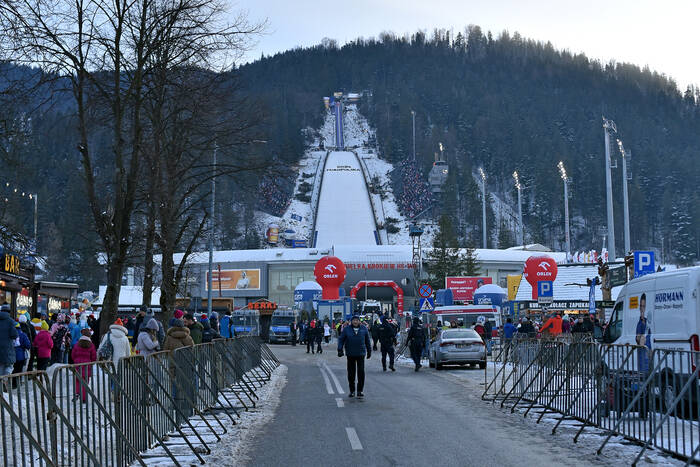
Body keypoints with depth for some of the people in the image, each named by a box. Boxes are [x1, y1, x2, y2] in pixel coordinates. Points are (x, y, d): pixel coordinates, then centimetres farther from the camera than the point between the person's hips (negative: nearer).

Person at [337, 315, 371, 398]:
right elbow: (341, 340, 4)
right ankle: (352, 390, 16)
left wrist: (369, 351, 16)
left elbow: (367, 341, 14)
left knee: (361, 372, -6)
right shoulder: (347, 329, 2)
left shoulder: (363, 329, 6)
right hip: (350, 354, 0)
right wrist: (340, 349, -7)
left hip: (361, 353, 0)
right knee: (351, 373, 5)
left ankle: (360, 390, 1)